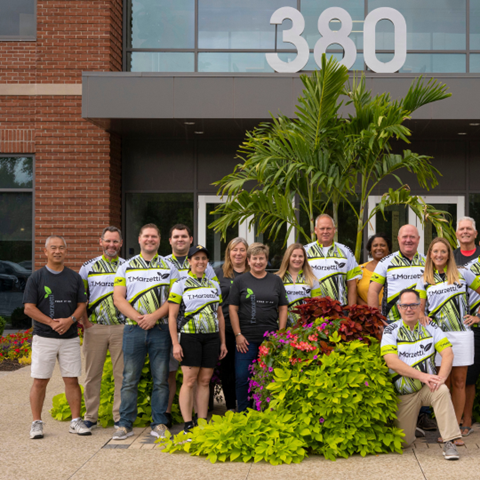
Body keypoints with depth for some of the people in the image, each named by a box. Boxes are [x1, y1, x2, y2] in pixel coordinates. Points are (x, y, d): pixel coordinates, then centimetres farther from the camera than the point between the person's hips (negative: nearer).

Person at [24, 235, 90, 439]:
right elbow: (29, 308, -3)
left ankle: (76, 421, 11)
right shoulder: (36, 277, 2)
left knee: (72, 380, 3)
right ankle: (37, 423, 8)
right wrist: (51, 322, -15)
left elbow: (82, 304, 8)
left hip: (70, 337, 2)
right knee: (39, 381, -1)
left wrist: (70, 320, -12)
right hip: (43, 337, -2)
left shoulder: (74, 277, 9)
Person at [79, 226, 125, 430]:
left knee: (122, 374, 1)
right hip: (95, 328, 0)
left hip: (121, 328, 0)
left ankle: (120, 416, 10)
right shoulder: (88, 267, 7)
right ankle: (90, 416, 15)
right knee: (92, 373, 5)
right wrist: (84, 320, -1)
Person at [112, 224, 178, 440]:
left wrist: (154, 316, -12)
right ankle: (125, 424, 8)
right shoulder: (126, 267, 10)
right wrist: (138, 317, -11)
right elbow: (118, 298, 3)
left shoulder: (169, 267, 9)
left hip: (160, 329, 0)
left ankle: (159, 424, 10)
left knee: (161, 379, 2)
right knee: (130, 378, 1)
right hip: (133, 329, 0)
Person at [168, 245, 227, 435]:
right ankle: (188, 425, -1)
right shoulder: (180, 285, 2)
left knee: (205, 380, 5)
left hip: (211, 337, 4)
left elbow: (220, 315, 18)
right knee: (189, 380, -5)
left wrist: (223, 342, 13)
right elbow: (172, 316, -2)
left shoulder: (214, 285, 15)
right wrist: (175, 343, -9)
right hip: (190, 336, -4)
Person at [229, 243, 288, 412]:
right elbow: (233, 309, 2)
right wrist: (238, 334, -6)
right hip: (246, 339, -1)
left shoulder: (276, 280, 11)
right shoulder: (240, 281, 6)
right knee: (242, 377, -2)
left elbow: (283, 308, 10)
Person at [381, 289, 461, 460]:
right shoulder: (391, 331, -5)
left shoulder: (430, 327, 2)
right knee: (403, 441, 1)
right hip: (404, 393, -1)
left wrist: (441, 377, -24)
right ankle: (409, 423, 37)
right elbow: (392, 362, -17)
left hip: (428, 387, 1)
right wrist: (422, 375, -26)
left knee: (442, 391, -35)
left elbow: (447, 353, -5)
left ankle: (449, 442, -28)